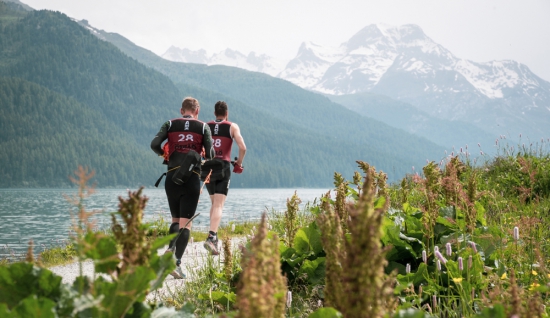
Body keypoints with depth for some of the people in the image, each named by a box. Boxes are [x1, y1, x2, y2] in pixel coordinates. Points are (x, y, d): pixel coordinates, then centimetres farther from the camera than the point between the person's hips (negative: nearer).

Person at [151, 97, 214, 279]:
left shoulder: (170, 124, 9)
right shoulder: (203, 127, 5)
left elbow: (154, 144, -4)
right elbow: (210, 154, -3)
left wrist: (164, 154, 16)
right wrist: (207, 155, 20)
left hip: (172, 178, 2)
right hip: (192, 179, -2)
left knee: (175, 220, 17)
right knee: (185, 223, 0)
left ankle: (170, 249, -8)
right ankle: (177, 262, -13)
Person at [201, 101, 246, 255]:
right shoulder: (232, 126, 4)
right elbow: (242, 148, -9)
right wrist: (239, 163, 6)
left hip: (207, 168, 4)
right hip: (223, 168, -4)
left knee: (214, 203, 21)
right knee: (218, 206, -9)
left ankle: (214, 237, 19)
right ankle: (211, 237, -27)